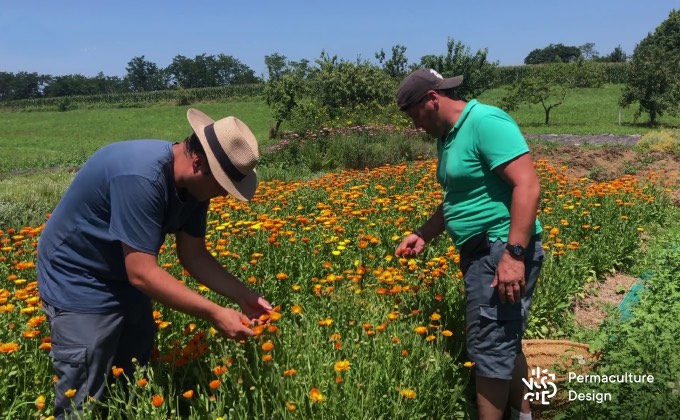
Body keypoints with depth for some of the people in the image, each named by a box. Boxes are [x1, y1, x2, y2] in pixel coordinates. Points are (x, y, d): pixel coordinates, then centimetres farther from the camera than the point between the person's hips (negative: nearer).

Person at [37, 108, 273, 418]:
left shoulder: (193, 183, -8)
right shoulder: (140, 176, -34)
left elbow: (194, 256, 0)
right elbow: (142, 272, -34)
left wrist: (244, 297, -10)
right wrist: (215, 314, -30)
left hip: (127, 284, 8)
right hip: (79, 284, -8)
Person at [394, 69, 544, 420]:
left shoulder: (486, 122, -16)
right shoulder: (448, 137, 14)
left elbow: (528, 185, -23)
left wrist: (513, 254, -27)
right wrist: (423, 235, 14)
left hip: (503, 253, -10)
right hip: (479, 252, 10)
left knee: (490, 348, -3)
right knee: (505, 343, 19)